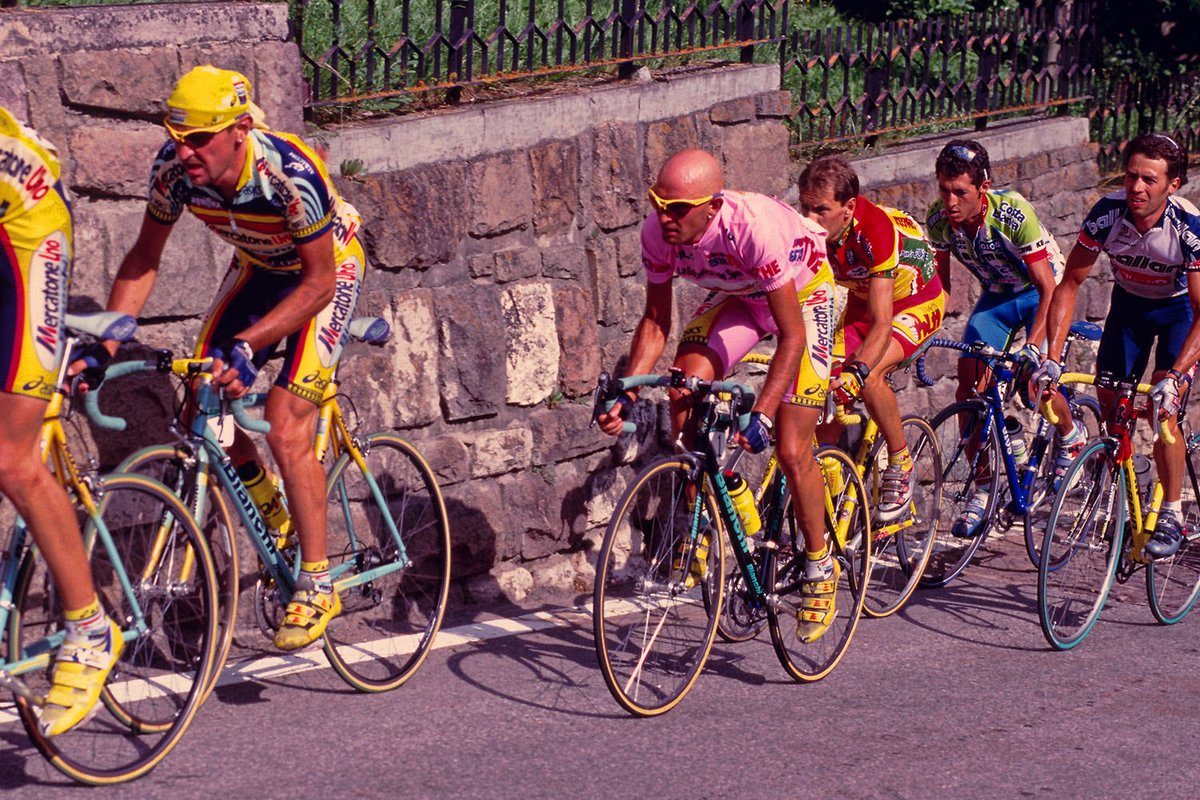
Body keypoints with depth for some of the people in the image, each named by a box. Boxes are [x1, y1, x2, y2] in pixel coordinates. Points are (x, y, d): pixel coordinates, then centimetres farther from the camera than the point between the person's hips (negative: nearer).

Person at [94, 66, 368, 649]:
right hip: (258, 266, 6)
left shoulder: (289, 173, -38)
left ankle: (317, 584, -5)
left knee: (285, 429, -18)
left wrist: (247, 344, -38)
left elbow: (318, 281, -28)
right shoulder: (174, 168, -23)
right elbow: (144, 260, -8)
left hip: (328, 267, -6)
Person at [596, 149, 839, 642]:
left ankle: (820, 568, 12)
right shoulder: (658, 232, -24)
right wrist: (624, 394, -22)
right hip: (736, 295, 5)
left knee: (790, 452, -11)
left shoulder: (754, 228, -40)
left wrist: (762, 414, -42)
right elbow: (655, 322, -10)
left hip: (803, 292, -5)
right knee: (686, 388, -22)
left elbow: (792, 334, -35)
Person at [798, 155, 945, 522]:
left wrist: (856, 371, -55)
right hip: (862, 303, 6)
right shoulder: (811, 231, -21)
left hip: (915, 304, -6)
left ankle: (901, 464, -9)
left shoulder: (876, 230, -36)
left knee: (869, 376, -31)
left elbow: (881, 324, -39)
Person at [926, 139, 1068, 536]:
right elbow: (939, 284, -5)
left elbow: (1048, 288, -31)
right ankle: (982, 487, 1)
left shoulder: (1012, 213, -33)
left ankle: (1070, 436, 11)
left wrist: (1032, 346, -41)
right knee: (969, 384, -12)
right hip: (996, 295, 5)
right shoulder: (939, 218, -19)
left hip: (1039, 292, -4)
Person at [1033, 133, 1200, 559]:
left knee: (1163, 408, -18)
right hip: (1129, 303, 4)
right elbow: (1070, 283, -19)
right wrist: (1052, 356, -28)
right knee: (1109, 404, 0)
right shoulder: (1106, 214, -28)